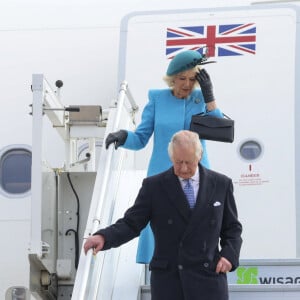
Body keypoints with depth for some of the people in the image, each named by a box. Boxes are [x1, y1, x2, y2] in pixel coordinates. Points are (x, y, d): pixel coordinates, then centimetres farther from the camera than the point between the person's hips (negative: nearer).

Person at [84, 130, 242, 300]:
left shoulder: (221, 184, 6)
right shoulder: (153, 186, 3)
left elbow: (232, 228, 13)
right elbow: (131, 223, 0)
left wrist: (229, 254, -5)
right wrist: (103, 237, -18)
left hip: (208, 275, 1)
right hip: (167, 279, -1)